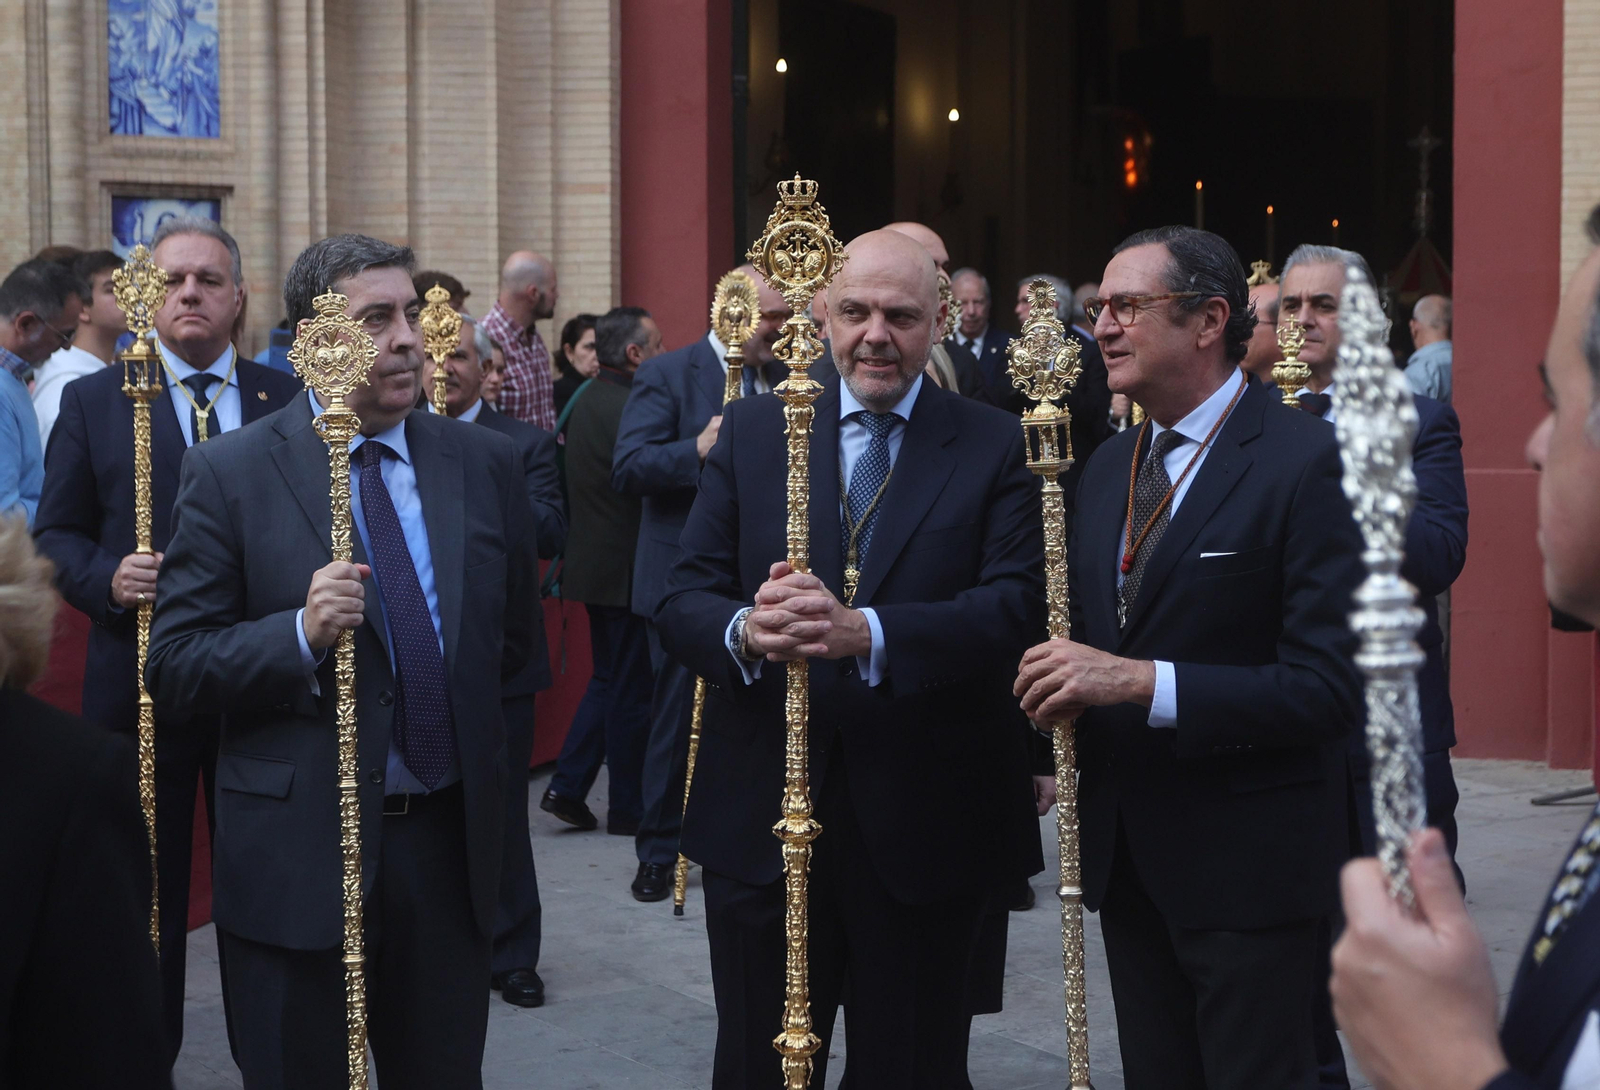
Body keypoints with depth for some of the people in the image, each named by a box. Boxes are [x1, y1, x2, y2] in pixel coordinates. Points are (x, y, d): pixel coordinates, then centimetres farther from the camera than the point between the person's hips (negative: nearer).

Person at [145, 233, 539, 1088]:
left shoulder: (486, 463, 5)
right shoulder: (229, 472, -6)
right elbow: (172, 664, -9)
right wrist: (302, 634, -21)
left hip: (448, 845, 3)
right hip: (298, 850, -3)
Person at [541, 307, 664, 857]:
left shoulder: (588, 403, 11)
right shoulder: (625, 410, -19)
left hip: (595, 560, 9)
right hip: (625, 569, -9)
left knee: (609, 679, 19)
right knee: (632, 691, 1)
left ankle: (567, 786, 13)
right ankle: (628, 808, 11)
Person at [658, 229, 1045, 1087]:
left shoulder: (998, 448, 0)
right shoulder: (750, 431, 6)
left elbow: (1018, 606, -13)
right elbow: (682, 600, 1)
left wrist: (867, 633, -29)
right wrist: (744, 631, -23)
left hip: (924, 824, -1)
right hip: (759, 820, 2)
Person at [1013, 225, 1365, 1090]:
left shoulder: (1309, 461, -13)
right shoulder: (1108, 467, 11)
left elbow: (1331, 686, -19)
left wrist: (1143, 683, -26)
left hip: (1246, 864, -7)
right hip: (1124, 852, 7)